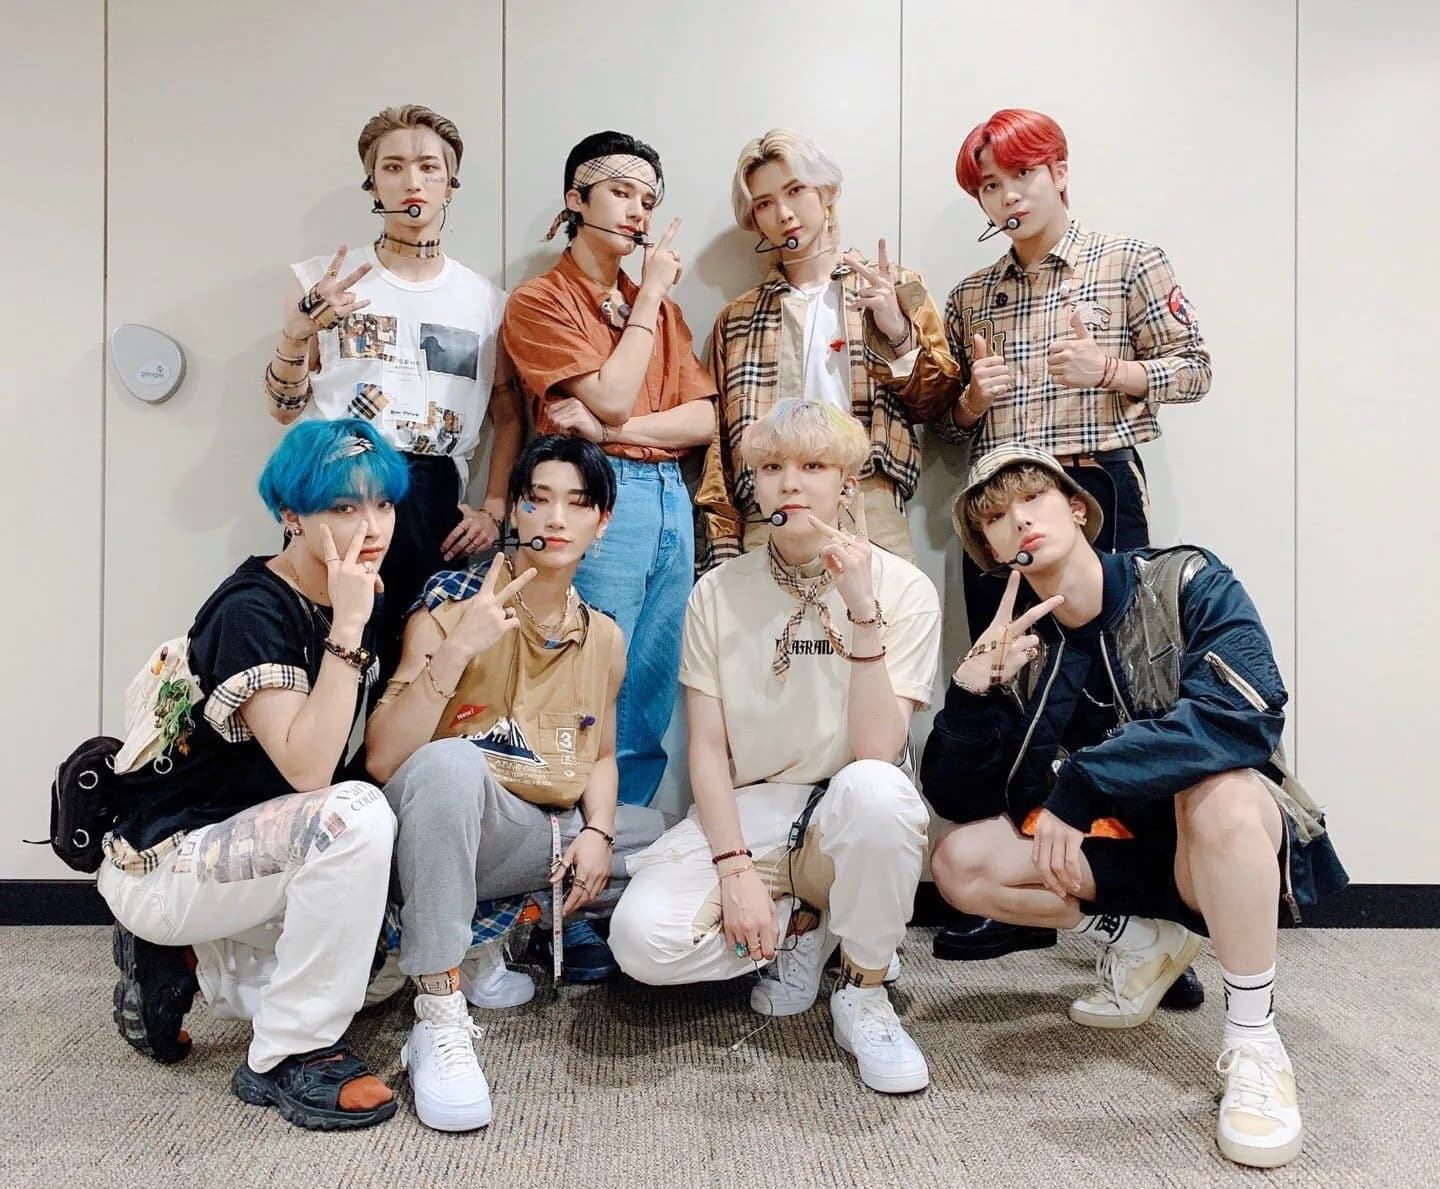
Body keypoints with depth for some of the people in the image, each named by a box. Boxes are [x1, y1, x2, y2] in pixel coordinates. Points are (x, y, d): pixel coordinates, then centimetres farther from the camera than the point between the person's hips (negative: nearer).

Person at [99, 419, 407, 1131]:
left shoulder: (360, 600, 0)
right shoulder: (250, 611, -23)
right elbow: (308, 769, -34)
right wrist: (346, 630, -34)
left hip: (250, 843, 8)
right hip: (165, 860, -8)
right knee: (355, 817, -32)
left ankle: (190, 960, 15)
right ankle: (285, 1060, -14)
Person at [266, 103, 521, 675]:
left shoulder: (486, 300, 10)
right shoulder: (322, 279, 6)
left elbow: (508, 416, 14)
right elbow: (285, 409, 5)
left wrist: (493, 510, 3)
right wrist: (300, 332, -12)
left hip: (434, 506, 2)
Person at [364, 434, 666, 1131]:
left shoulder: (603, 637, 7)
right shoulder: (453, 603, -9)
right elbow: (382, 760, -17)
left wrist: (596, 832, -4)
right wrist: (458, 648, -29)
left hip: (553, 840, 7)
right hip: (461, 827, -6)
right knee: (451, 760, -35)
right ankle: (439, 1020, -26)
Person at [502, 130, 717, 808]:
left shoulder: (660, 307, 19)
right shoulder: (539, 301, 2)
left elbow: (703, 421, 7)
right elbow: (612, 397, -11)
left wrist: (609, 429, -9)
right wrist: (650, 294, -1)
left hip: (670, 501, 6)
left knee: (652, 708, 8)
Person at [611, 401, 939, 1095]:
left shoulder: (903, 589, -7)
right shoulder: (719, 592, 0)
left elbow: (877, 753, -18)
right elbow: (708, 747, -3)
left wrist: (863, 611, -26)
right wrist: (735, 868, -15)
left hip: (844, 820, -1)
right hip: (745, 814, 2)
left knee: (875, 787, -38)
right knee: (642, 938, -25)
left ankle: (864, 993, -9)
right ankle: (795, 927, 7)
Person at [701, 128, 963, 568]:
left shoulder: (895, 288, 11)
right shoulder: (736, 320, 14)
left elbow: (937, 404, 8)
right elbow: (720, 446, 12)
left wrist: (899, 334, -9)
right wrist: (722, 546, 3)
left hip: (871, 526, -1)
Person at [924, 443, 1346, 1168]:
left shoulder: (1185, 583, -13)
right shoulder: (1022, 649, -4)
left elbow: (1246, 714, -31)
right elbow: (961, 800, -8)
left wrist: (1078, 788, -34)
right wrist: (974, 689, -25)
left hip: (1238, 836, -4)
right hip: (1123, 845, 4)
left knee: (1218, 787, -37)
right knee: (961, 864, -15)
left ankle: (1253, 1041, -18)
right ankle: (1142, 939, 7)